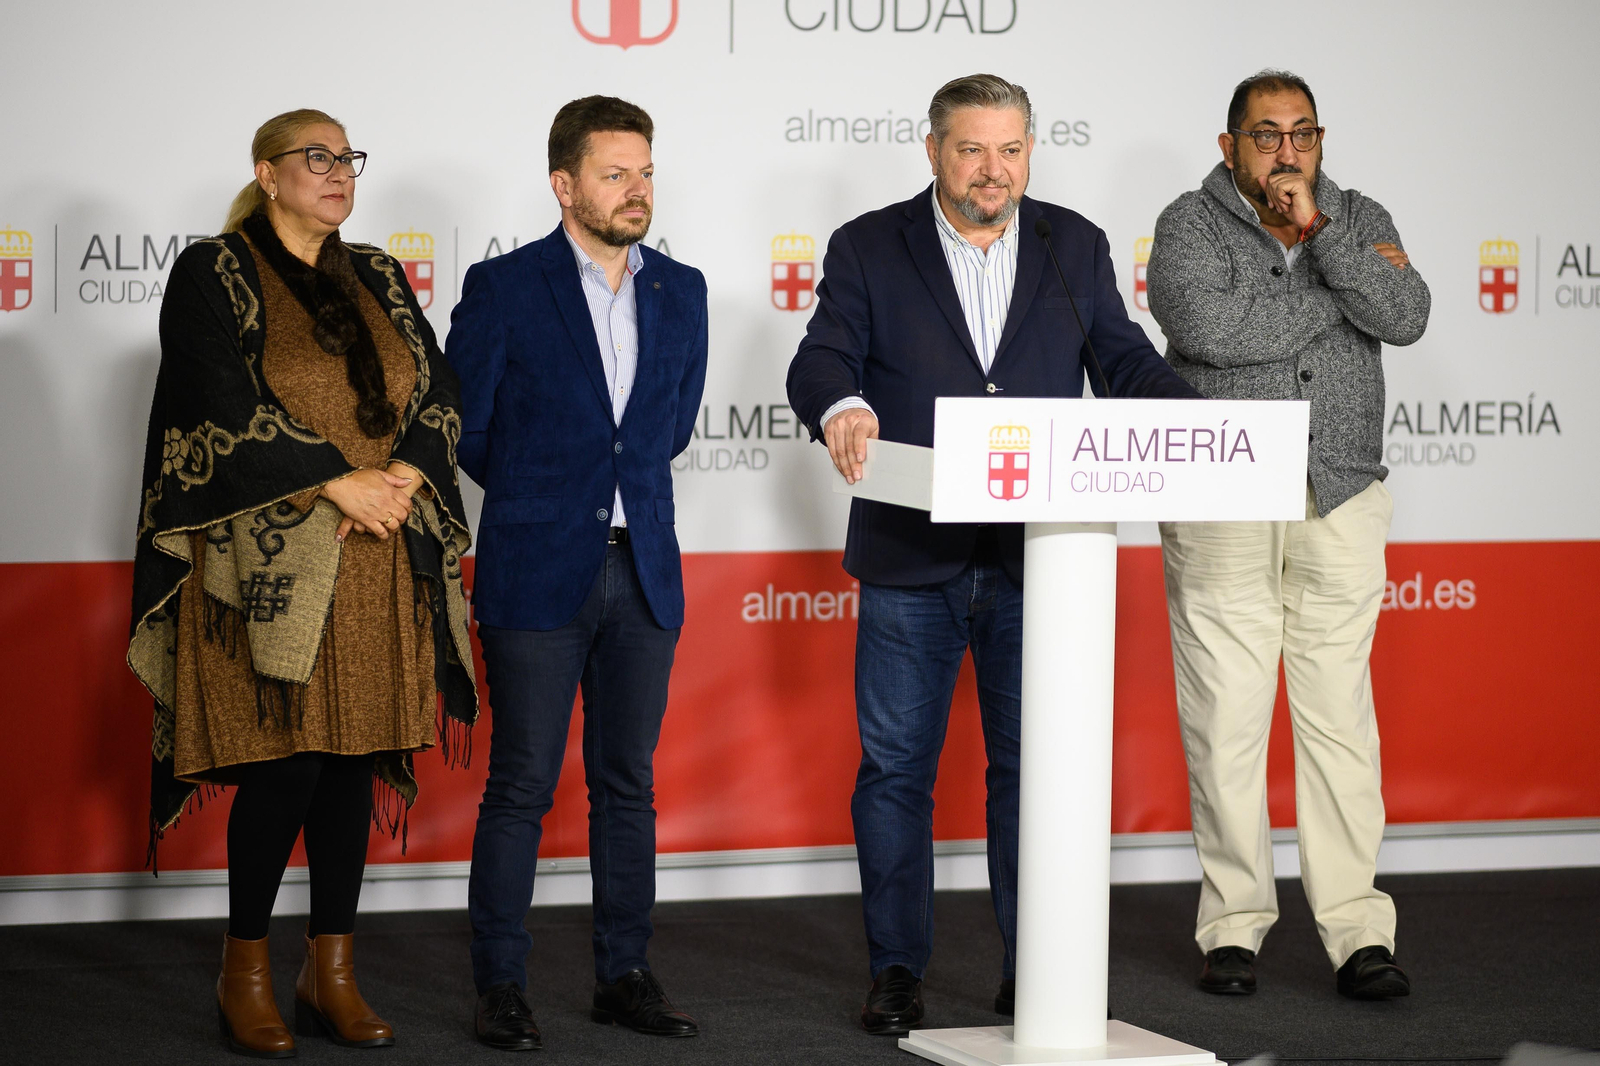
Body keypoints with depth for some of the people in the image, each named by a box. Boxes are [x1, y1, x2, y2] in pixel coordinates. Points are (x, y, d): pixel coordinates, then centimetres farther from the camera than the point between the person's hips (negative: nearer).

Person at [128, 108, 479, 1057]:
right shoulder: (213, 275, -1)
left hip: (377, 562, 5)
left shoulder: (377, 280, 16)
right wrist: (337, 481, -16)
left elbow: (439, 389, 10)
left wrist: (403, 479, -9)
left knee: (353, 762, 4)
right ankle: (246, 974, 6)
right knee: (283, 765, -7)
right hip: (269, 560, -5)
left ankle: (333, 976, 12)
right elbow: (225, 404, -12)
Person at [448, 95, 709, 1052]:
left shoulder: (681, 291, 9)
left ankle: (626, 976, 17)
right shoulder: (503, 289, -4)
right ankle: (501, 987, 6)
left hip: (644, 575, 4)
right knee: (522, 787, -1)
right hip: (537, 576, -4)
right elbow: (463, 431, 1)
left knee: (629, 785, 9)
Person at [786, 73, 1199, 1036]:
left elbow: (1123, 355, 9)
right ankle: (897, 968, 16)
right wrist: (842, 406, -31)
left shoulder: (1076, 246, 9)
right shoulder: (868, 248, 2)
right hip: (911, 558, -1)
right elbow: (822, 361, -7)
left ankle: (1034, 970, 15)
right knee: (897, 766, 5)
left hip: (1035, 557, 1)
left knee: (1033, 766, 6)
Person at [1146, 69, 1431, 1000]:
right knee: (1226, 720, 0)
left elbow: (1405, 316, -6)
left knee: (1340, 715, 0)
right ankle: (1235, 925, 10)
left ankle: (1358, 929, 2)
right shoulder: (1190, 224, 2)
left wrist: (1320, 233, -12)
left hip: (1341, 506, 2)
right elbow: (1207, 325, -18)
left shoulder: (1360, 220, 11)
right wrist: (1339, 290, -8)